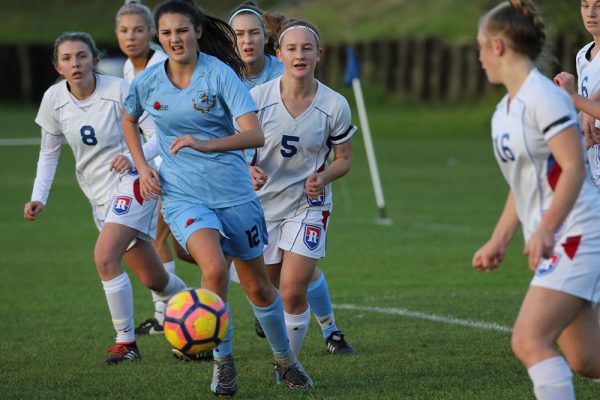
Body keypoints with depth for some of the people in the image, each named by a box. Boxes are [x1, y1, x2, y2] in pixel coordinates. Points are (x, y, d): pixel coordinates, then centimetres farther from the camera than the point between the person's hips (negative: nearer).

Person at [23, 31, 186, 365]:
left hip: (132, 183, -5)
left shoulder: (118, 91, -17)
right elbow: (49, 152, 8)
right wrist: (38, 197, -3)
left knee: (104, 256, -23)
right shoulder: (54, 99, -3)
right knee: (152, 279, 9)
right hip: (99, 195, 5)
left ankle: (125, 341, -12)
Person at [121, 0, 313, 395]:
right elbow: (129, 121, 21)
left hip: (234, 193, -1)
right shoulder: (148, 81, -2)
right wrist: (142, 167, 8)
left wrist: (207, 144, -37)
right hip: (184, 196, 1)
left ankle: (285, 361, 34)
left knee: (258, 287, 10)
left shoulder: (220, 74, -12)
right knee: (214, 268, -26)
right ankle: (222, 362, -8)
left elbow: (255, 134, -22)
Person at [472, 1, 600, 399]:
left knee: (529, 339, -20)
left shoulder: (544, 97, -14)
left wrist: (545, 230, -28)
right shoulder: (504, 112, 15)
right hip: (552, 245, 10)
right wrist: (498, 242, 22)